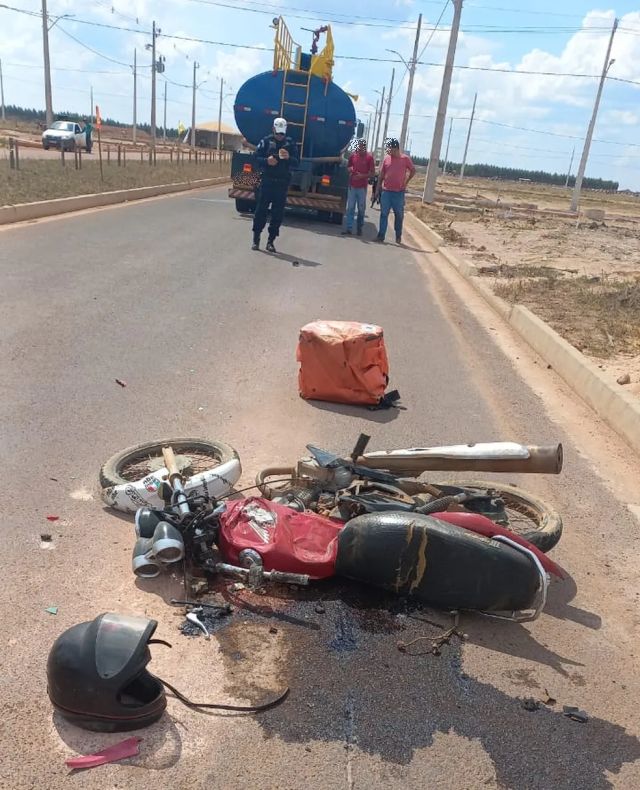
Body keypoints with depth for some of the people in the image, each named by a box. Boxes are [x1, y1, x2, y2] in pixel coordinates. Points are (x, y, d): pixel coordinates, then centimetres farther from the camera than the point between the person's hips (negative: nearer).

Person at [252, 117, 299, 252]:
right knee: (261, 210, 0)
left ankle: (271, 241, 10)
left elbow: (296, 162, 2)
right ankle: (256, 239, 10)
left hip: (282, 183, 1)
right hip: (267, 181, -1)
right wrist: (266, 161, -17)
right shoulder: (266, 141, 3)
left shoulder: (290, 143, 6)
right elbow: (256, 157, 2)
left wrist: (288, 158, -18)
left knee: (278, 213, 2)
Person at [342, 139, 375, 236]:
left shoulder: (369, 157, -2)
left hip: (362, 187, -3)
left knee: (361, 209, 3)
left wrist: (362, 176, -16)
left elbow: (373, 173, -2)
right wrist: (350, 170, -2)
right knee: (350, 208, 1)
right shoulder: (353, 156, 8)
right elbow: (348, 168, 21)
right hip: (352, 186, 3)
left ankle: (359, 228, 11)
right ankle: (349, 228, 2)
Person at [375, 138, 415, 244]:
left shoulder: (405, 159, -4)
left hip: (399, 192, -2)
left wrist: (406, 181, 2)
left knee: (399, 215, 5)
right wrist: (379, 186, 9)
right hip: (386, 191, 2)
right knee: (384, 214, 3)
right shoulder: (386, 158, 4)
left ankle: (398, 236, 17)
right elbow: (381, 174, 10)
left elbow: (413, 170, 8)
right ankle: (381, 235, 7)